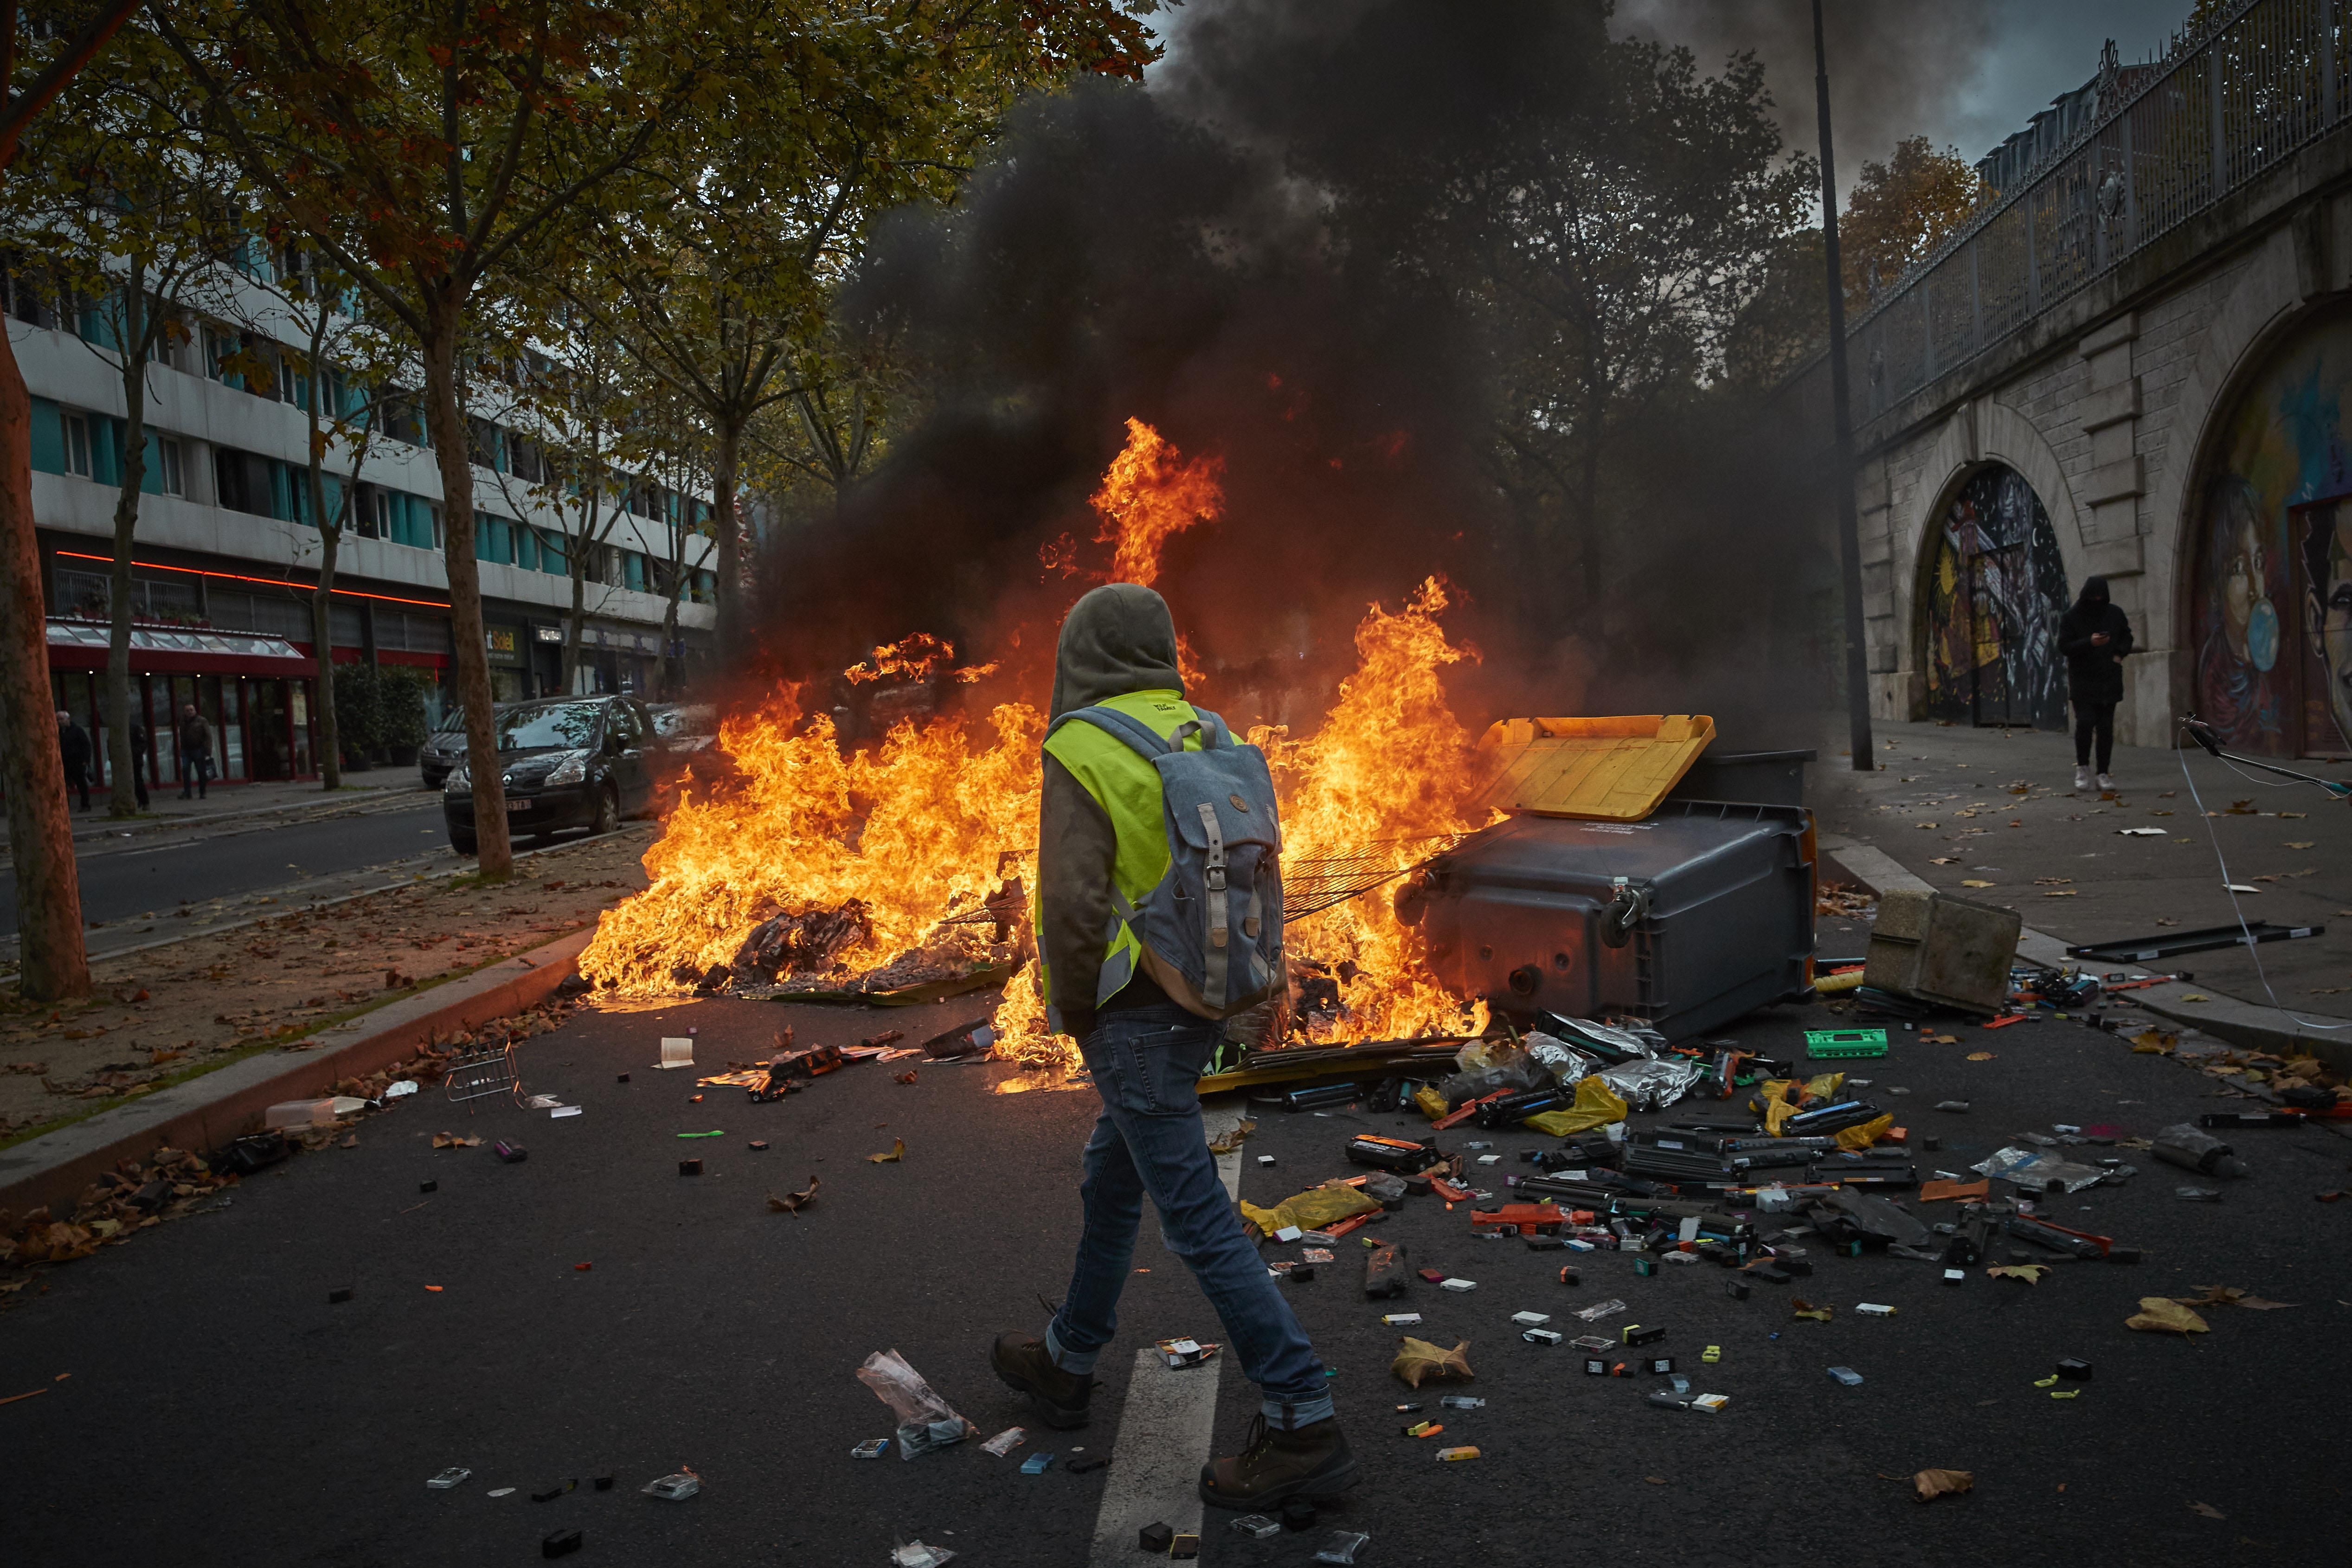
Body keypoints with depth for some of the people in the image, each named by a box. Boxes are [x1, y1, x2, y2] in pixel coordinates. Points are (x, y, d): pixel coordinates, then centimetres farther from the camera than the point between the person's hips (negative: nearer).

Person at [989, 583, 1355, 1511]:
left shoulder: (1084, 754, -17)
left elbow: (1075, 904, -23)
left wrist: (1073, 1011, -7)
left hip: (1131, 1018, -9)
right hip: (1198, 1006, 9)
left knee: (1197, 1218, -4)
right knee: (1112, 1182, 23)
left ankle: (1302, 1426, -1)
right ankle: (1066, 1364, 39)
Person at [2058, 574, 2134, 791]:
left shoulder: (2115, 614, 7)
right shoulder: (2071, 617, -4)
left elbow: (2126, 636, 21)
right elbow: (2064, 646, -8)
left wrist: (2120, 653, 3)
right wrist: (2089, 643, -22)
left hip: (2109, 681, 3)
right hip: (2082, 682, -3)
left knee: (2106, 727, 3)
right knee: (2085, 722, -15)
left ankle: (2103, 773, 9)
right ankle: (2083, 767, 4)